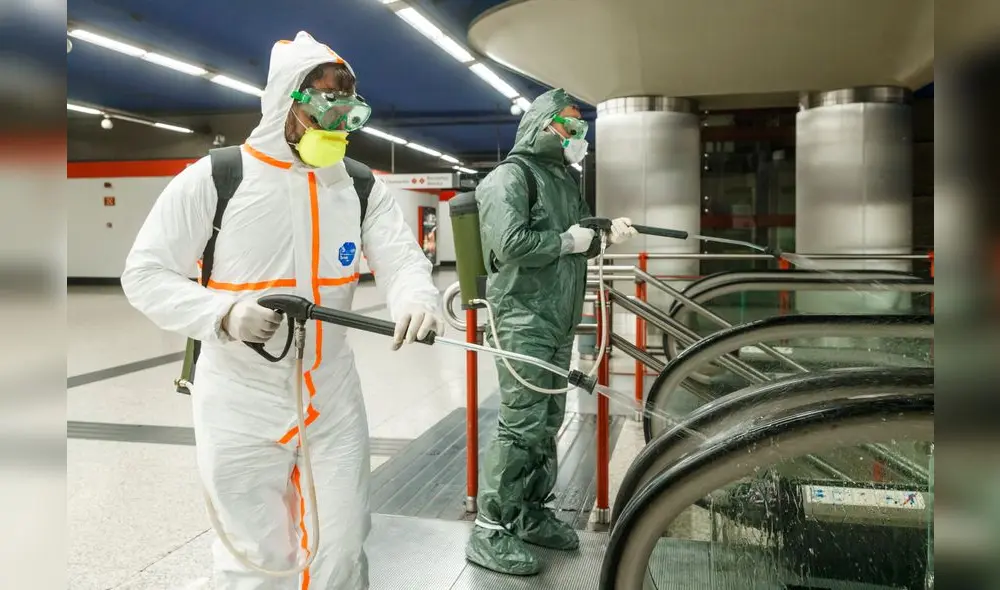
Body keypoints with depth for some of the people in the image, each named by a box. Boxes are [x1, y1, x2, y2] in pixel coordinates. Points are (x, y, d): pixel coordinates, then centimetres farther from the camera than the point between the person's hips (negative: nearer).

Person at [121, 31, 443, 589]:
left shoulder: (364, 187, 1)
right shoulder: (214, 178, -10)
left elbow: (403, 257, -9)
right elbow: (146, 274, -7)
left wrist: (417, 298, -33)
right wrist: (224, 315, -24)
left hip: (332, 397, 3)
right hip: (240, 401, -3)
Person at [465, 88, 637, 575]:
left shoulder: (563, 178, 18)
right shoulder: (509, 177, -10)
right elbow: (510, 244, -23)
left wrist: (606, 235, 5)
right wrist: (567, 242, -12)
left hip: (560, 321, 9)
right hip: (524, 319, -9)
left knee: (549, 421, 14)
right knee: (521, 424, -8)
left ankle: (531, 514, 27)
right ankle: (490, 531, 3)